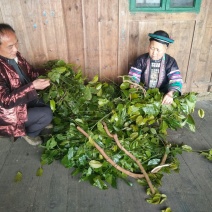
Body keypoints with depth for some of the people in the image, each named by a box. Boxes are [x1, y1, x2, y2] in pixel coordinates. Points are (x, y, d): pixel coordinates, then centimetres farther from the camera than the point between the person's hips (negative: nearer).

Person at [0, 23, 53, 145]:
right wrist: (32, 86, -37)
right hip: (12, 111, -8)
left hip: (28, 99, 8)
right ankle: (28, 133, 10)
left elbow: (30, 72, 8)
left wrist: (42, 78, -12)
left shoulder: (15, 55, -8)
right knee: (47, 114, -18)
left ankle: (38, 122, 27)